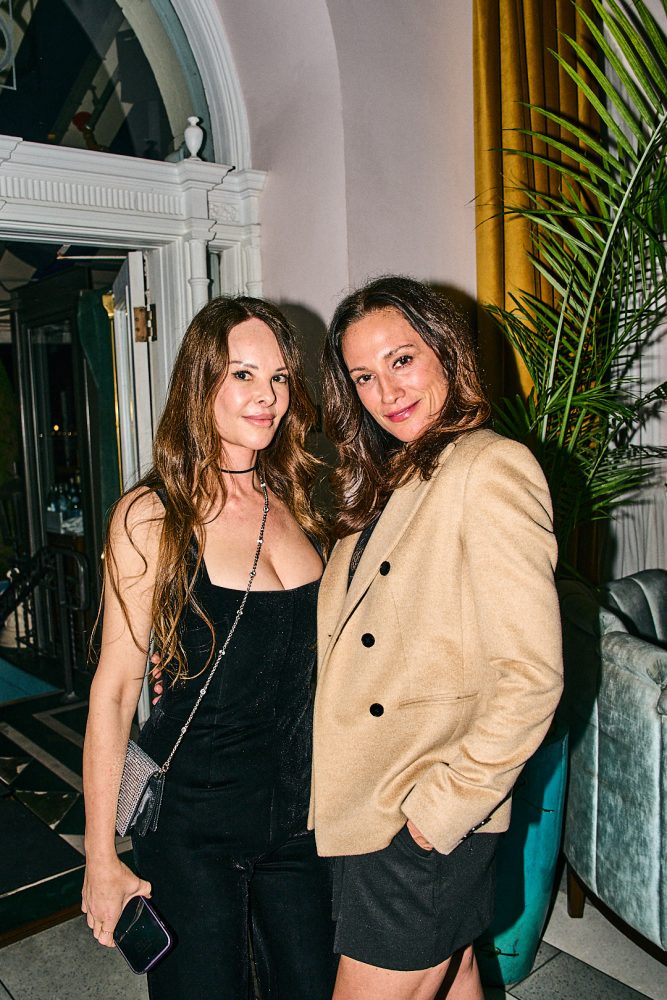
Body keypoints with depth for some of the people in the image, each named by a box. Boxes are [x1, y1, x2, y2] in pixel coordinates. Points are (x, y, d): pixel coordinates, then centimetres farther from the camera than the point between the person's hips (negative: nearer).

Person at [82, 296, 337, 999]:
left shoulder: (296, 502, 3)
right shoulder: (151, 517, -13)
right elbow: (114, 688, -11)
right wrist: (101, 856, -10)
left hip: (303, 813, 5)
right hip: (193, 820, -5)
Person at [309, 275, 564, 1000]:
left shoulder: (492, 468, -16)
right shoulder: (385, 480, 11)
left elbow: (533, 676, -21)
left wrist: (443, 804, -17)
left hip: (429, 826, -8)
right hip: (370, 804, 8)